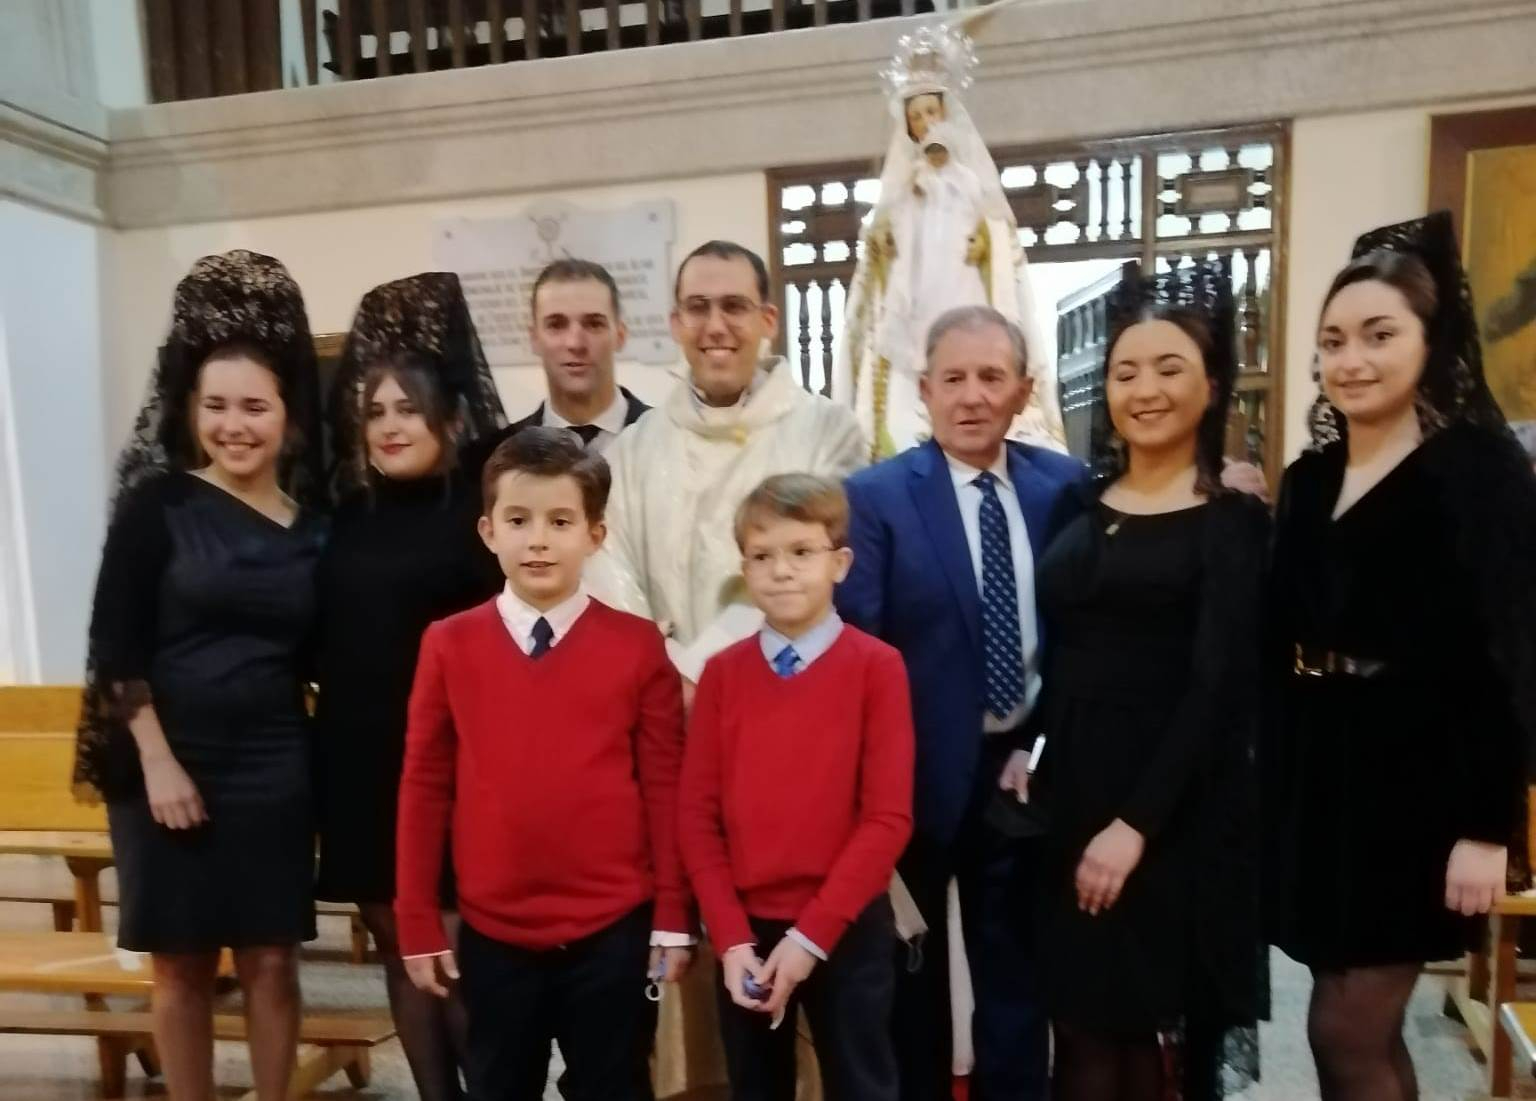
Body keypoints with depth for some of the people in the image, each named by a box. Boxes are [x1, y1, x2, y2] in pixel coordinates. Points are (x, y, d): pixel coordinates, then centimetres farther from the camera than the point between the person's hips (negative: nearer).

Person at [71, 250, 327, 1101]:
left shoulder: (314, 520, 2)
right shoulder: (158, 503, -5)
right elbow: (115, 646, -7)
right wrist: (157, 760, -12)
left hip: (275, 770, 2)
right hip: (170, 764, -2)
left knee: (270, 960, 9)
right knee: (180, 964, 10)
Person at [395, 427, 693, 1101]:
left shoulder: (637, 646, -6)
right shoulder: (450, 645, -2)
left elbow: (665, 785, -3)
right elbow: (424, 786, 1)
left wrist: (672, 917, -1)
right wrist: (417, 922, 3)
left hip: (613, 930, -1)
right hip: (492, 933, 2)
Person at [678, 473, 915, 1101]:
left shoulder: (876, 667, -8)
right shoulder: (722, 673, 1)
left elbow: (888, 817, -11)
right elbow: (696, 814, -1)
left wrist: (812, 934, -14)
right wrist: (730, 936, -9)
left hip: (848, 931, -3)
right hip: (747, 930, 3)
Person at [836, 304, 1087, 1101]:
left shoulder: (1067, 487, 0)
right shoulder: (874, 496, -10)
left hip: (1026, 766, 3)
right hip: (917, 773, -2)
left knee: (1018, 977, 18)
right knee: (910, 982, 18)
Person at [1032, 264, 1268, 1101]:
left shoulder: (1234, 522, -7)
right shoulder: (1079, 506, 8)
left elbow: (1219, 691, -12)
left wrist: (1136, 822, -16)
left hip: (1176, 808, -4)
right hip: (1071, 787, 5)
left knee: (1138, 1023, 6)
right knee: (1087, 1025, 10)